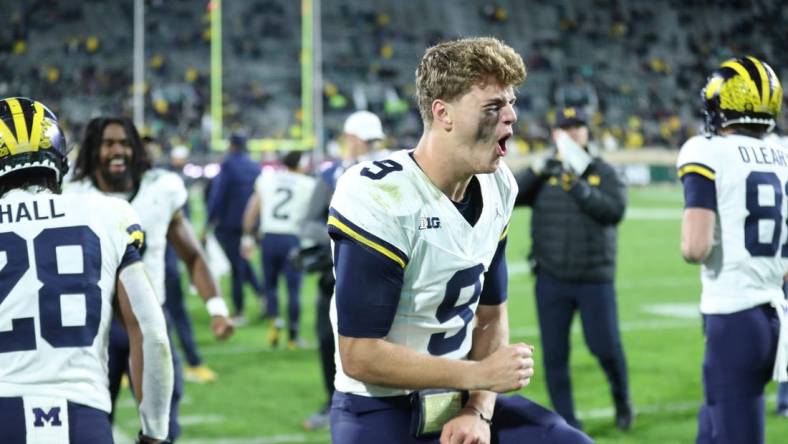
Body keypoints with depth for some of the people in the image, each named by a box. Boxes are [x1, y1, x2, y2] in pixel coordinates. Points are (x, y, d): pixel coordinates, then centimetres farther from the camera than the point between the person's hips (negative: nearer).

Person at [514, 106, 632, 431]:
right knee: (555, 353, 3)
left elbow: (615, 211, -13)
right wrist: (538, 170, -18)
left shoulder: (603, 172, 3)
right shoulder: (542, 174, 6)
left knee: (605, 347, -1)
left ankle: (621, 398, 28)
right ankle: (565, 420, 13)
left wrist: (579, 188, -20)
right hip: (551, 279, 1)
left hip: (595, 278, -1)